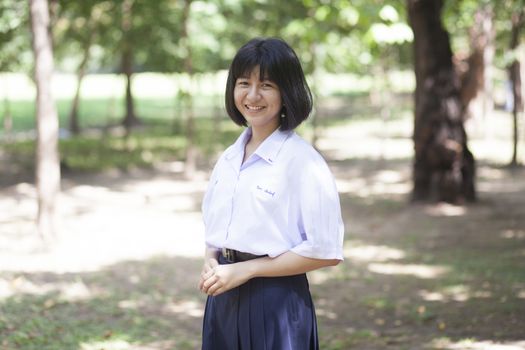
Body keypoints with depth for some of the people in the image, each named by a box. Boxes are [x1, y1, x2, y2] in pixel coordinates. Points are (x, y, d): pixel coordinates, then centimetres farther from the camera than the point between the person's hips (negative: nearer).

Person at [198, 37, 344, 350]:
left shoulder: (302, 160, -12)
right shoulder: (228, 159, 8)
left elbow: (326, 251, -15)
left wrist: (244, 270, -14)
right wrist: (212, 263, -3)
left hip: (276, 302, -6)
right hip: (224, 300, 6)